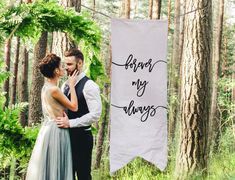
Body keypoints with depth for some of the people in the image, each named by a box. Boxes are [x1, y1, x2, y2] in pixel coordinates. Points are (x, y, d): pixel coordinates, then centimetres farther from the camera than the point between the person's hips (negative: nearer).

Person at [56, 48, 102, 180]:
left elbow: (95, 114, -20)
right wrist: (61, 121, 2)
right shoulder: (65, 85, 12)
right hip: (67, 135, 7)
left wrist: (70, 123, -21)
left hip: (82, 136, -7)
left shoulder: (89, 86, -12)